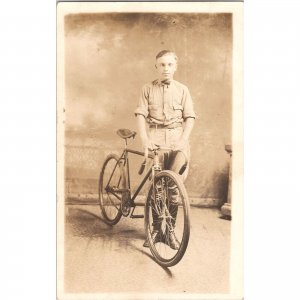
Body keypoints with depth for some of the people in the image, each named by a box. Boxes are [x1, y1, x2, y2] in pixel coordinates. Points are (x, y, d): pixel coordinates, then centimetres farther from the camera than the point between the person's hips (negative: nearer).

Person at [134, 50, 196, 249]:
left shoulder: (182, 90, 9)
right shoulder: (148, 89, 9)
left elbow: (190, 117, 5)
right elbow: (141, 115, 1)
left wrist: (183, 139, -11)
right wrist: (144, 139, -13)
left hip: (176, 138, 0)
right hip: (155, 139, 0)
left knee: (173, 186, -9)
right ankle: (156, 227, 16)